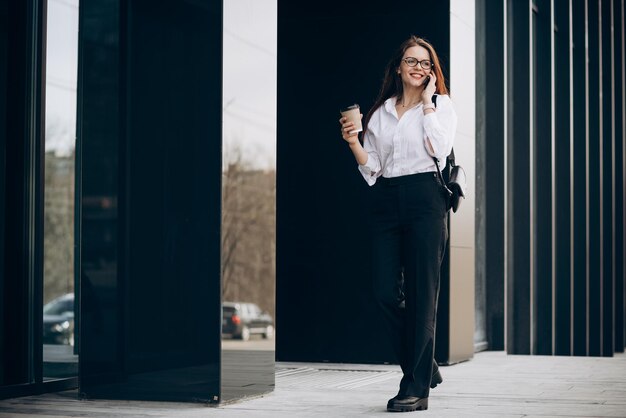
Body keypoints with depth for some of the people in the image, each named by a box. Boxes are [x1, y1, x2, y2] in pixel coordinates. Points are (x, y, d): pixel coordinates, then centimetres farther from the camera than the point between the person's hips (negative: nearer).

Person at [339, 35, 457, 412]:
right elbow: (372, 169, 15)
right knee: (386, 293, -3)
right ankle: (425, 367, 18)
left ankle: (417, 388, -2)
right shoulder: (380, 112, 17)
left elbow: (440, 148, -10)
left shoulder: (441, 105, 9)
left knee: (421, 295, -6)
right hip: (386, 201, 4)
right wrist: (354, 142, -2)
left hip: (425, 199, -4)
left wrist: (427, 103, -4)